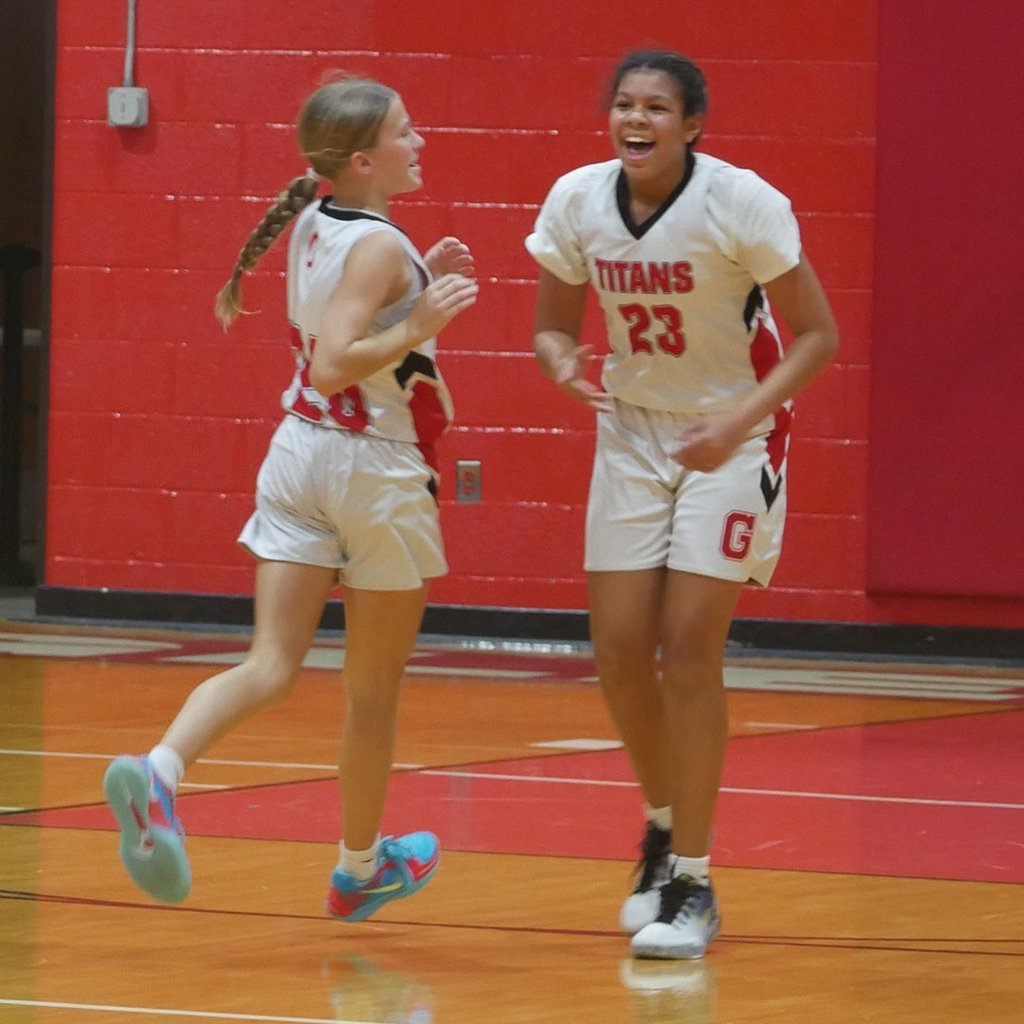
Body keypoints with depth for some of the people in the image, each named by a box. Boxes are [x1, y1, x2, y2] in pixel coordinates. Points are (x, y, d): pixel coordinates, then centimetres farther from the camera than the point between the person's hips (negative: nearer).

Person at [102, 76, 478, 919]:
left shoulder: (316, 226, 7)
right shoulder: (381, 248, -17)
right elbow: (333, 364, -26)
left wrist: (420, 288, 15)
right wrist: (418, 325, -29)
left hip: (301, 452, 7)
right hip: (377, 471, -7)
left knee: (271, 669, -3)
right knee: (374, 690, 12)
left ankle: (159, 770, -30)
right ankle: (360, 866, 26)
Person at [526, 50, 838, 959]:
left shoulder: (741, 203, -21)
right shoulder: (577, 200, -8)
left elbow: (817, 335, -15)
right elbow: (553, 325, 4)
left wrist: (737, 423, -28)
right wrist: (562, 362, -20)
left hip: (731, 438, -4)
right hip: (633, 431, 4)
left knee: (688, 650, -12)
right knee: (618, 652, 1)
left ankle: (693, 882, -3)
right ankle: (666, 826, 28)